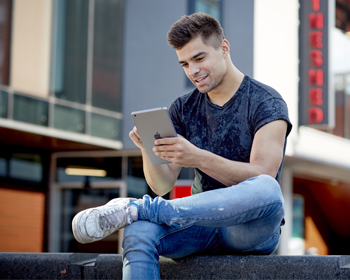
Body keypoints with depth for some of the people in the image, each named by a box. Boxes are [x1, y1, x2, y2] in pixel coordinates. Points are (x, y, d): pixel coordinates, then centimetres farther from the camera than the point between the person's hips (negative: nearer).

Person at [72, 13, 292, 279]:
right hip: (202, 223, 3)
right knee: (138, 233, -30)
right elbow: (162, 186, 6)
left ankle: (138, 208, -32)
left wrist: (198, 158, -32)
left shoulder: (266, 102, -2)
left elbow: (262, 176, -18)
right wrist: (148, 149, -16)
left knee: (267, 190, -40)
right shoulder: (183, 109, 12)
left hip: (251, 229, -3)